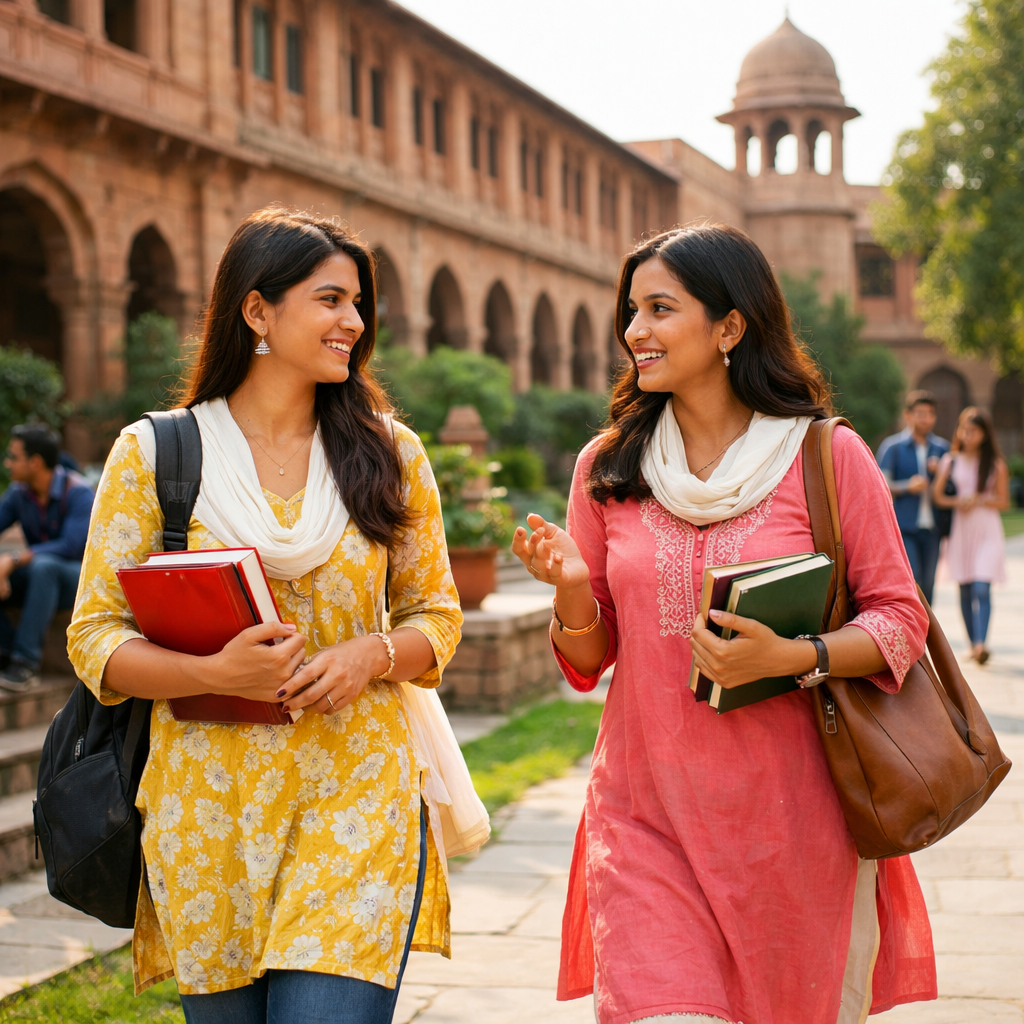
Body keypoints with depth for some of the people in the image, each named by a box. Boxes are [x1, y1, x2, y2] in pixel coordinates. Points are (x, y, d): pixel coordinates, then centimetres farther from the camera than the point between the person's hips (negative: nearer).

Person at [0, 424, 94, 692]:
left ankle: (26, 662, -35)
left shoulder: (78, 492, -18)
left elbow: (71, 547, -27)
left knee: (43, 565, -39)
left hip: (77, 576, -6)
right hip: (36, 578, 6)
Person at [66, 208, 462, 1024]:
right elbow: (95, 638, 0)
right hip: (207, 812, 0)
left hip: (357, 802, 1)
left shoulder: (389, 453, 7)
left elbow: (436, 615, 12)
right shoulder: (154, 454, 1)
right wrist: (217, 672, -18)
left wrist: (372, 655, -10)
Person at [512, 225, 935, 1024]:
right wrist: (571, 591, -11)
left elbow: (900, 620, 0)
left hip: (788, 811, -1)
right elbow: (589, 660, 10)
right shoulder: (607, 468, 5)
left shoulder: (826, 456, -2)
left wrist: (792, 657, -17)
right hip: (646, 807, 1)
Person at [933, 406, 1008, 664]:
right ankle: (974, 645, 13)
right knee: (965, 591, 4)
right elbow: (937, 495, 7)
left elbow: (1003, 501, 4)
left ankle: (981, 644, -25)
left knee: (981, 588, -16)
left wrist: (979, 500, -12)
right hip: (961, 529, 3)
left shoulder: (996, 464, 3)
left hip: (988, 529, -3)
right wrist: (957, 501, -11)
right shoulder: (950, 461, 7)